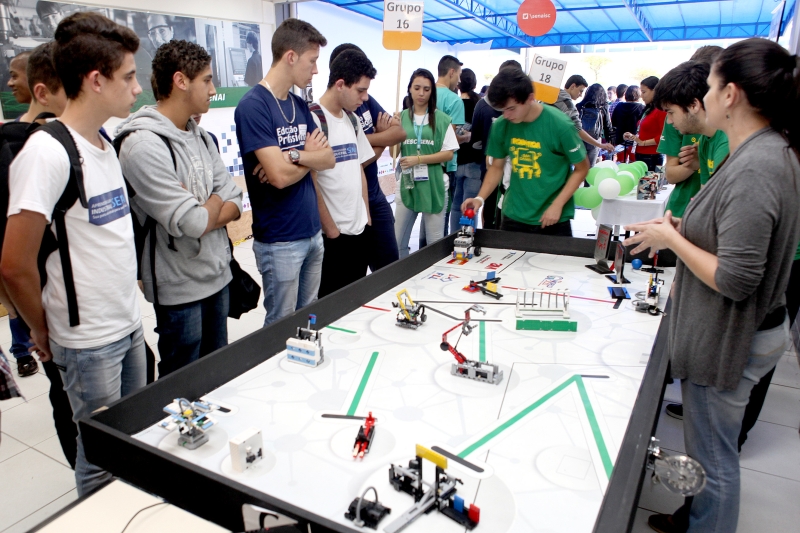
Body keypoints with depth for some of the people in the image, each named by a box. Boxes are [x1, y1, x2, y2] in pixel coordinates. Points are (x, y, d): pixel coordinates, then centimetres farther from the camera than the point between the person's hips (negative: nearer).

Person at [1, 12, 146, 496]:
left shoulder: (106, 146, 8)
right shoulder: (48, 153, -19)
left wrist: (129, 303, 14)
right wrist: (43, 333, -4)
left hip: (130, 326, 7)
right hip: (89, 343, -7)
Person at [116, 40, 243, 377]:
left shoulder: (201, 137, 8)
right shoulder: (143, 144, -19)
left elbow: (235, 202, 4)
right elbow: (191, 222, -24)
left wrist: (202, 213, -15)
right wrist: (215, 202, -4)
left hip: (219, 274, 8)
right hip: (180, 289, -7)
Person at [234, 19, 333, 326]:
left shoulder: (300, 106, 10)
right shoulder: (253, 107, -15)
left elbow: (329, 159, 3)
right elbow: (280, 176, -23)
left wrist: (294, 156, -16)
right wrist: (311, 154, -4)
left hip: (312, 232, 7)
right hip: (280, 240, -7)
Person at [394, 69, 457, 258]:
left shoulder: (441, 119, -2)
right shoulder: (401, 117, 5)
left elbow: (448, 154, -5)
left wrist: (418, 159, -15)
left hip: (433, 187, -2)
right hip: (407, 186, 2)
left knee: (435, 244, 8)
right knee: (397, 243, 6)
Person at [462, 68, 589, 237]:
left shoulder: (560, 125, -15)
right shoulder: (501, 126, -5)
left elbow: (581, 168, -5)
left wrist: (557, 205, -13)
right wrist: (480, 198, -7)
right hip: (513, 217, 3)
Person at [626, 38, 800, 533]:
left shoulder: (753, 169, -26)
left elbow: (735, 280, -28)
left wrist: (670, 238, -17)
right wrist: (682, 228, 4)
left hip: (730, 338, -10)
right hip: (749, 328, 10)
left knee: (713, 457, 10)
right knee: (712, 449, 27)